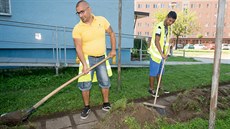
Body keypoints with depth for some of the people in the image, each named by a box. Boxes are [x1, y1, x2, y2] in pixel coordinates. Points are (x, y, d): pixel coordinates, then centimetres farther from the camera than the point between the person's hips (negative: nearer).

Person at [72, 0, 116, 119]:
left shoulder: (102, 20, -4)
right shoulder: (77, 28, -12)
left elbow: (111, 33, 8)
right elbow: (78, 47, -15)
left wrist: (113, 49, 2)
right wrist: (84, 64, -26)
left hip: (102, 58, 3)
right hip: (87, 58, -2)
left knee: (105, 82, 11)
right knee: (85, 84, 1)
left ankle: (106, 103, 31)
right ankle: (87, 107, 22)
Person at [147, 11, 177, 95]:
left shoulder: (167, 27, 11)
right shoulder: (160, 27, -17)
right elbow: (156, 42, -24)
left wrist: (164, 53, 16)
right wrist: (162, 53, -29)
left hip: (161, 54, 9)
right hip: (156, 53, -9)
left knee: (159, 72, 18)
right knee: (153, 72, 0)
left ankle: (159, 87, 32)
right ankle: (151, 89, 12)